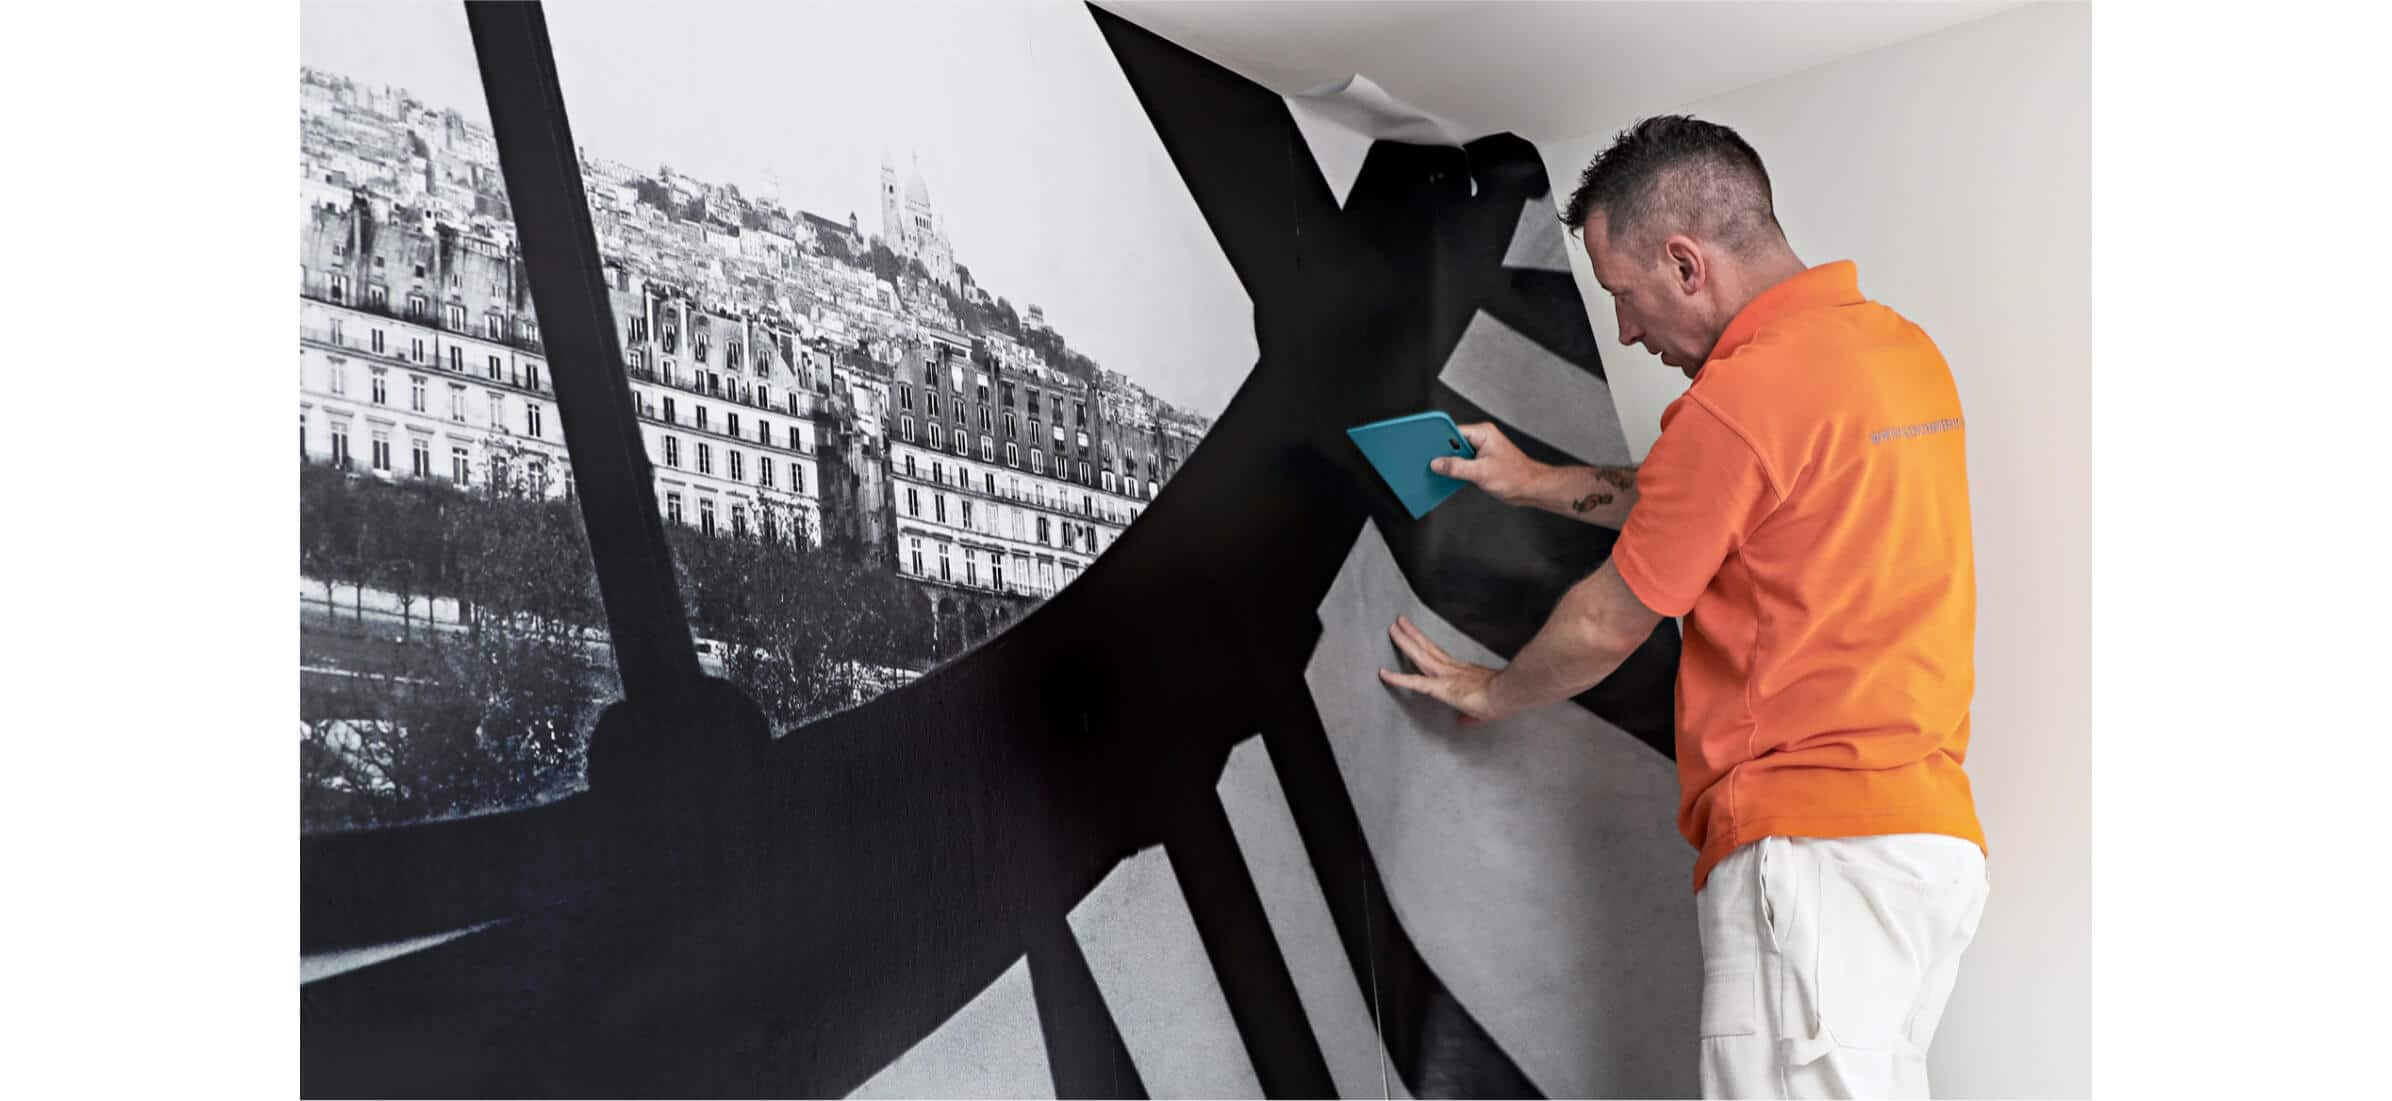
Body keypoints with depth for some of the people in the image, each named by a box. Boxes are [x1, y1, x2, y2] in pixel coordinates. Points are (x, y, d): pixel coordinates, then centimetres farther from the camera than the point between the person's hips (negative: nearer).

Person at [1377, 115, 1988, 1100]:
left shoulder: (1743, 398, -14)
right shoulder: (1904, 347, 13)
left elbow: (1608, 625, -3)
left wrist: (1492, 693, 16)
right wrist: (1538, 483, 29)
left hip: (1813, 846, -10)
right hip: (1935, 833, 10)